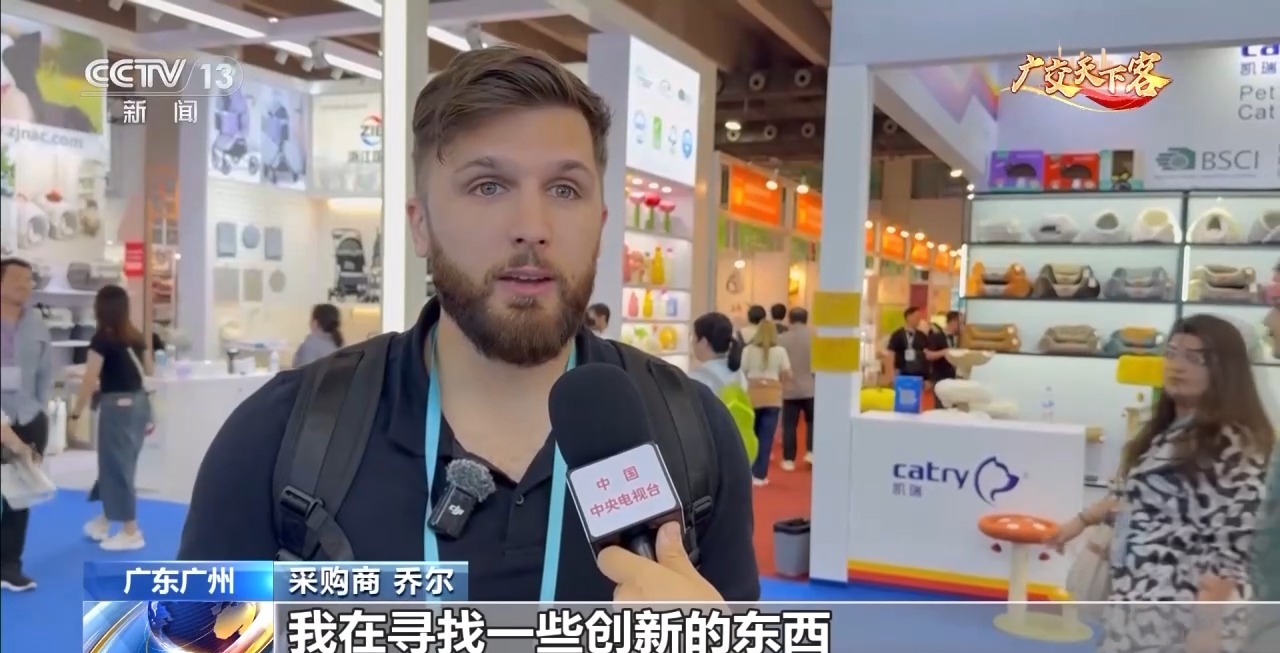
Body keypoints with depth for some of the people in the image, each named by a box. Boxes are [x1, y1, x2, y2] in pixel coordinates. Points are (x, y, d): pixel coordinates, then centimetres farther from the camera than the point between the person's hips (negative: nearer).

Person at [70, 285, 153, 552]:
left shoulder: (102, 338, -11)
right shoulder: (136, 336, 8)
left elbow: (90, 380, -14)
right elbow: (149, 371, 18)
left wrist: (75, 414, -8)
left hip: (117, 405, -7)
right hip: (139, 402, 7)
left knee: (117, 466, 2)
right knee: (118, 463, 19)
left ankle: (131, 532, 6)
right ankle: (103, 522, 32)